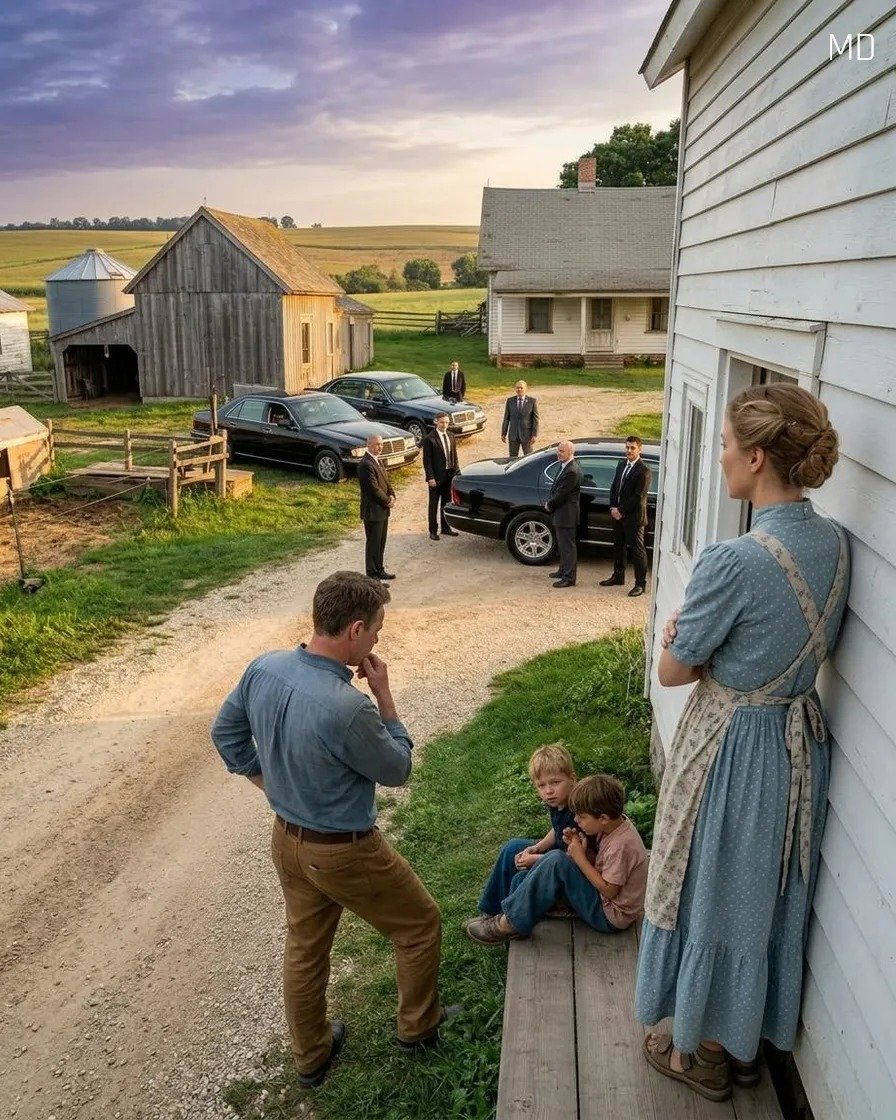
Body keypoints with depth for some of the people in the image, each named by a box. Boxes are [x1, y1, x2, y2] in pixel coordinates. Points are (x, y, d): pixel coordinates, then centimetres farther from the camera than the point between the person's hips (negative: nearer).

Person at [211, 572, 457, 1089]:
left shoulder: (263, 668, -13)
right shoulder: (347, 708, -35)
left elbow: (226, 732, 5)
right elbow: (398, 770, -16)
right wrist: (384, 695, -12)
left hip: (288, 840, 7)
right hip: (345, 852, -7)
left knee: (305, 949, 25)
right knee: (420, 925, 19)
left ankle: (311, 1056, 45)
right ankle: (419, 1027, 40)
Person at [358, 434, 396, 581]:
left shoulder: (377, 460, 12)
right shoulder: (366, 464, -21)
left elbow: (386, 481, 17)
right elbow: (374, 489, -23)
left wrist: (391, 496, -1)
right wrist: (388, 501, -12)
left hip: (383, 510, 9)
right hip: (373, 511, -9)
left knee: (381, 542, 17)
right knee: (373, 544, -1)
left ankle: (379, 570, 28)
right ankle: (372, 575, 7)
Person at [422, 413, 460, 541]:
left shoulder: (451, 436, 6)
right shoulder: (430, 439, -13)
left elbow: (454, 456, 12)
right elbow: (427, 460, -13)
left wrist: (455, 472, 5)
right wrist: (430, 477, -18)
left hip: (450, 474, 6)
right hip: (436, 476, -6)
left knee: (446, 502, 16)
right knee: (434, 504, 5)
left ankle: (446, 528, 29)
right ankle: (433, 531, 14)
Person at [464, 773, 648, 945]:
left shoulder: (621, 845, -27)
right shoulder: (616, 822, -1)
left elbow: (609, 891, -23)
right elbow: (600, 863, 8)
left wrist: (580, 858, -19)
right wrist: (578, 848, -10)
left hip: (610, 917, -10)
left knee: (557, 861, -23)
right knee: (554, 858, 0)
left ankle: (512, 925, -15)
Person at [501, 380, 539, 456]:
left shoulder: (532, 401, -4)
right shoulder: (510, 400, 2)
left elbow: (535, 419, -4)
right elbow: (506, 418, 5)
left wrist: (534, 435, -10)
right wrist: (503, 434, 3)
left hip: (526, 434, -2)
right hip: (513, 434, 2)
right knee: (512, 458, 6)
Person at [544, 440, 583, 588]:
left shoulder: (572, 471, -24)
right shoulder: (564, 466, 8)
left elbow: (561, 494, -21)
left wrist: (549, 505, -7)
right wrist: (550, 503, 5)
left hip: (567, 514, -10)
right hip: (561, 513, 10)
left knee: (568, 545, -2)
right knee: (563, 544, 21)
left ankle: (569, 578, 4)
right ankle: (563, 570, 35)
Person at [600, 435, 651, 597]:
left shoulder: (643, 470, -14)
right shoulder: (622, 464, 10)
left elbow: (639, 496, -18)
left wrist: (621, 510, -15)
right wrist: (613, 508, 1)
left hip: (634, 517, -8)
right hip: (618, 515, 8)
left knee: (637, 550, -2)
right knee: (618, 546, 19)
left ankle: (640, 584, 5)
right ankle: (618, 576, 34)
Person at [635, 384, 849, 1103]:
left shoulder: (733, 561, -29)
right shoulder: (835, 543, -5)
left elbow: (672, 670, -18)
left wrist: (683, 636, 0)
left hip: (732, 748, -7)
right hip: (801, 741, 7)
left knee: (712, 897, 16)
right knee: (771, 898, 24)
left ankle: (703, 1053, 39)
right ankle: (749, 1043, 46)